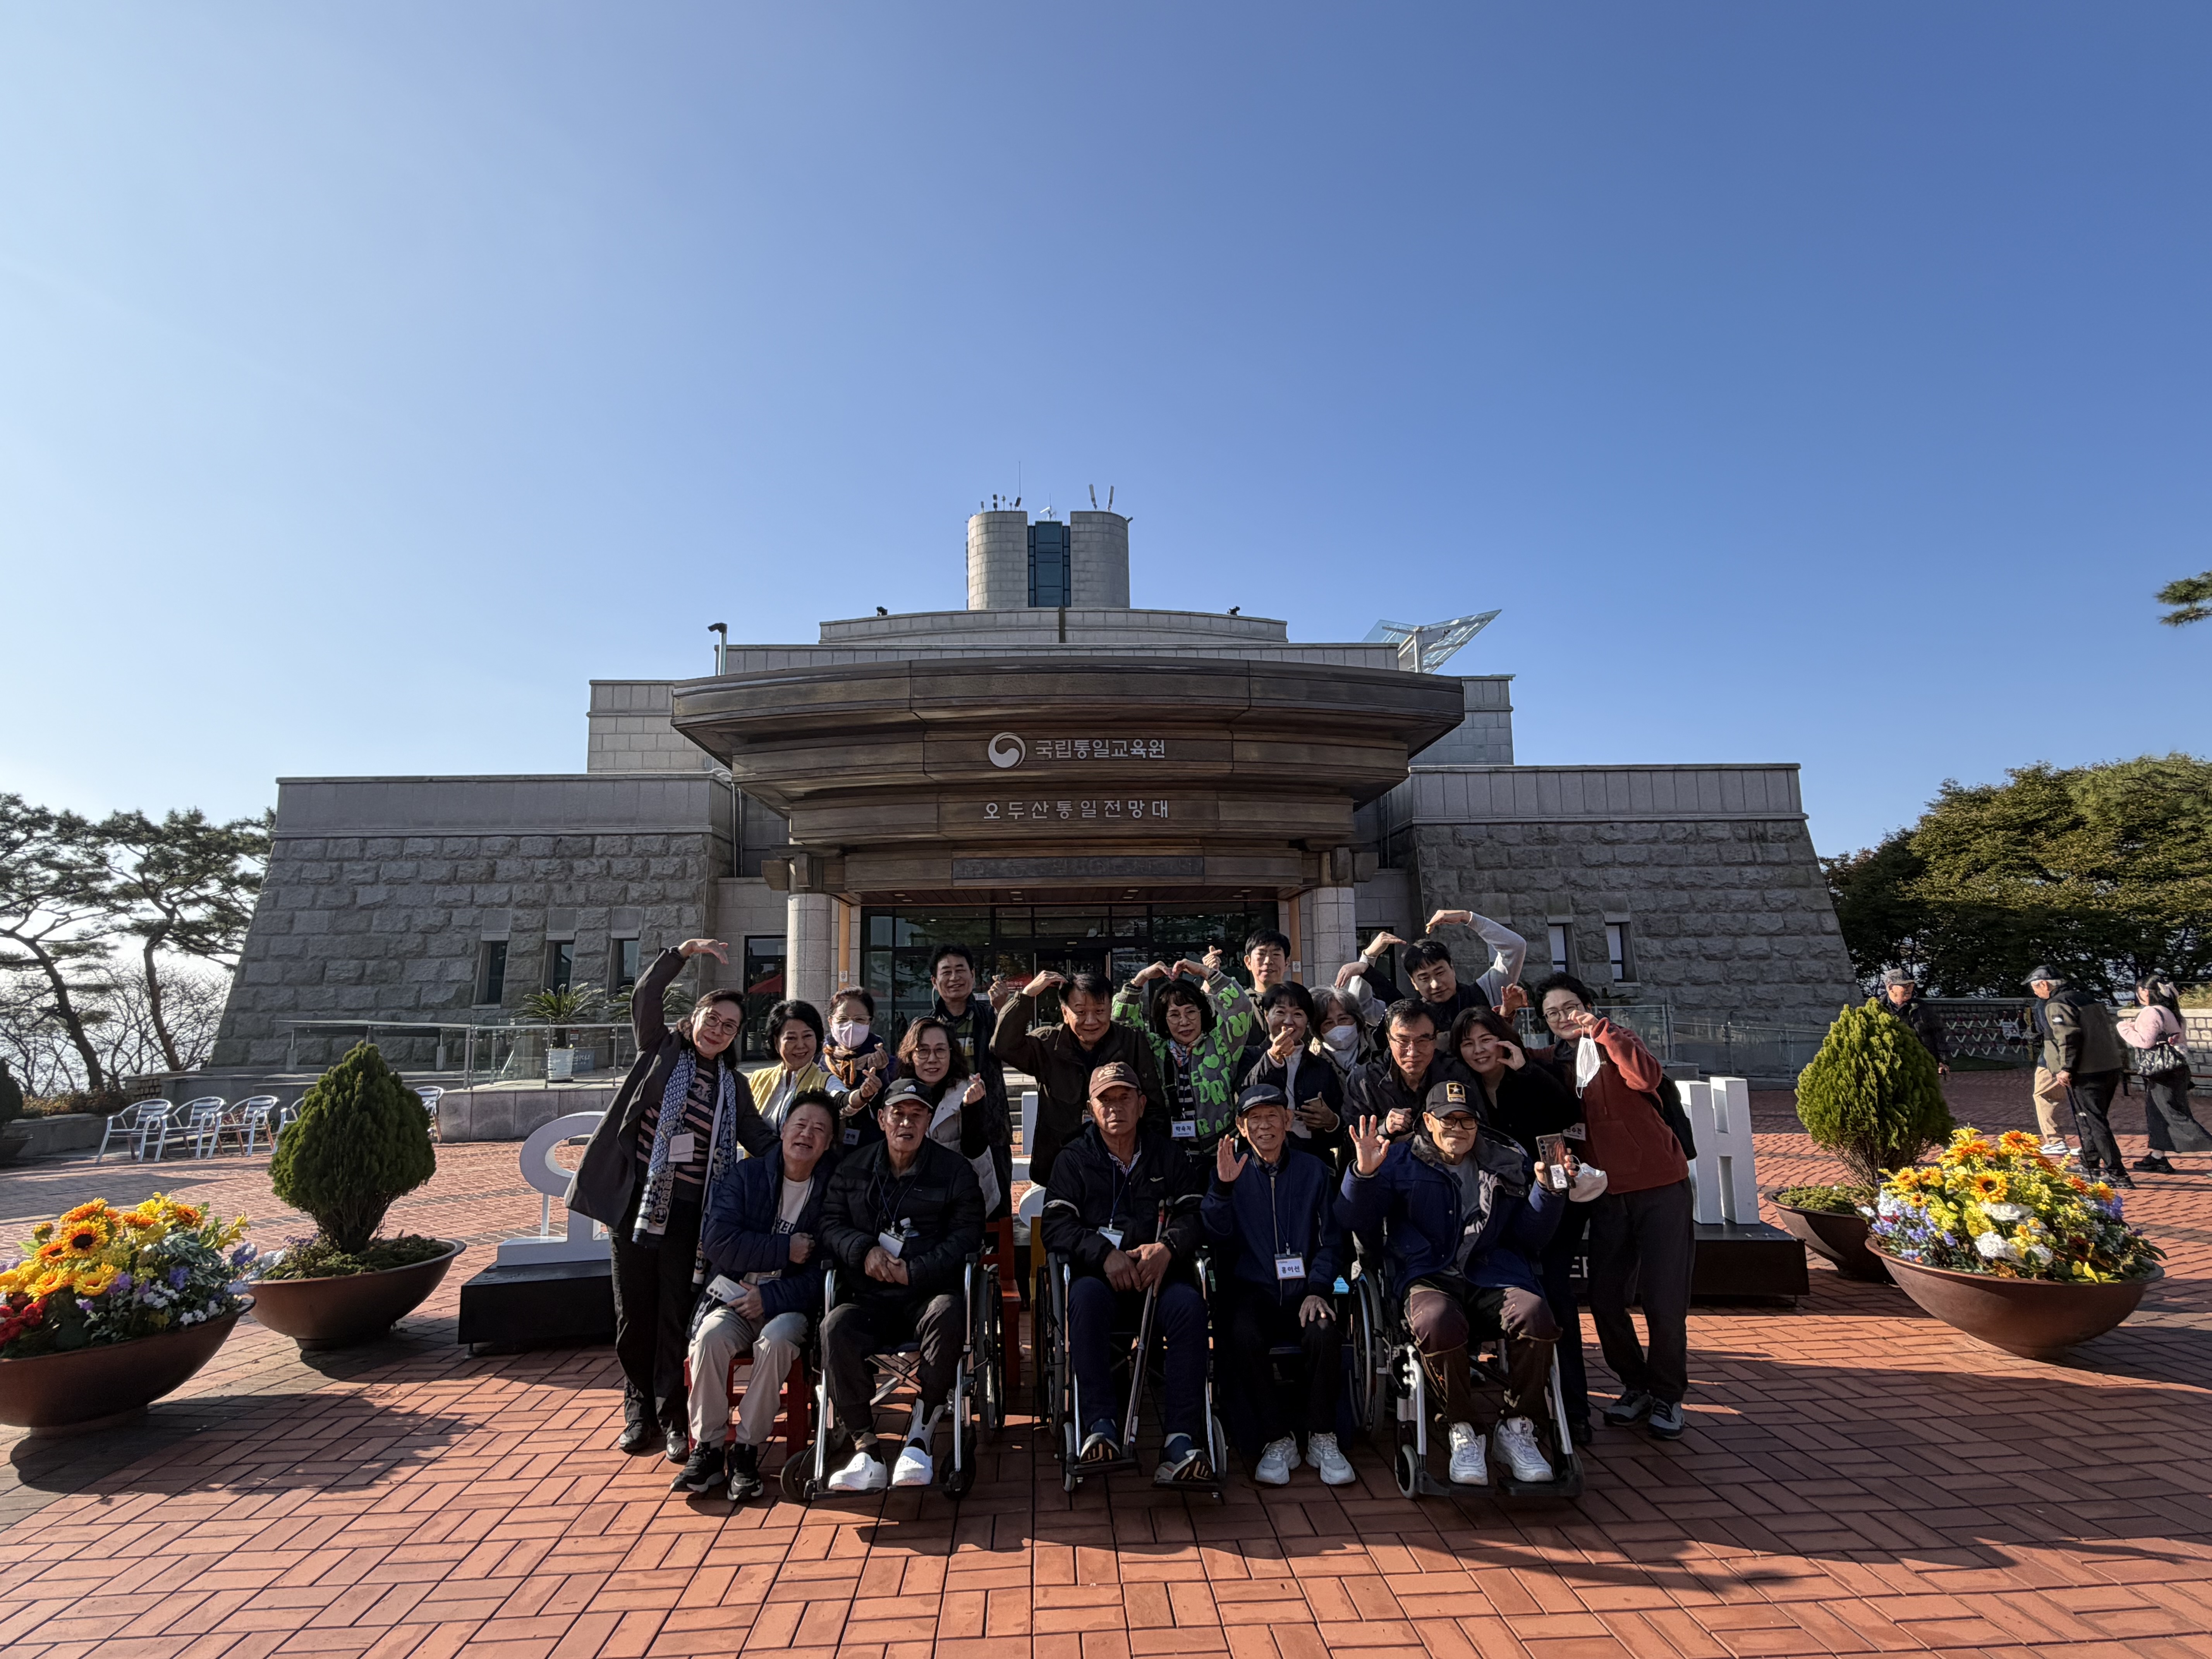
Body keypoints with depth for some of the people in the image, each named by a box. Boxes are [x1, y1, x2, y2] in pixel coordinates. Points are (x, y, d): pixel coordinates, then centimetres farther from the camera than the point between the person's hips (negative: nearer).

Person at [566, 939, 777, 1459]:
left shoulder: (731, 1088, 13)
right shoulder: (662, 1050, 5)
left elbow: (763, 1140, 12)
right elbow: (644, 998, -9)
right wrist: (686, 951, -19)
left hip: (688, 1212, 1)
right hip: (635, 1201, -1)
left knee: (677, 1318, 1)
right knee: (634, 1313, 8)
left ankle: (674, 1419, 13)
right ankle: (639, 1411, 25)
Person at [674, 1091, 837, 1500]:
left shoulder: (834, 1187, -2)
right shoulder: (744, 1175, 3)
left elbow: (827, 1270, -7)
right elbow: (717, 1241, -10)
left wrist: (771, 1297, -17)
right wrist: (785, 1250, -13)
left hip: (792, 1304, -1)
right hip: (735, 1296, 2)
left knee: (777, 1339, -32)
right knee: (710, 1337, -28)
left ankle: (747, 1451, -14)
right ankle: (708, 1449, -11)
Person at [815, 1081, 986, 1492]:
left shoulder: (954, 1171, 7)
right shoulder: (853, 1168, 16)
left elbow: (966, 1235, -1)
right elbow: (830, 1224, 10)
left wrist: (914, 1270, -13)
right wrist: (864, 1250, -10)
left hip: (929, 1292, -2)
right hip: (868, 1298, 2)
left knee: (949, 1315, -35)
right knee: (836, 1327, -29)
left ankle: (920, 1434, -19)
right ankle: (866, 1449, -21)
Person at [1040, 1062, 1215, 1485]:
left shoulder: (1168, 1156, 16)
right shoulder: (1074, 1160, 12)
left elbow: (1194, 1213, 5)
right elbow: (1055, 1227, 1)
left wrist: (1168, 1247, -16)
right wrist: (1105, 1253, -16)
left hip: (1160, 1275, 1)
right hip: (1100, 1275, 0)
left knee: (1190, 1305, -31)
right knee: (1086, 1296, -34)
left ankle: (1181, 1440, -31)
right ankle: (1101, 1426, -32)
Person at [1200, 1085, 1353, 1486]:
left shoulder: (1315, 1172, 11)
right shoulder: (1234, 1174, 10)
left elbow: (1331, 1242, 8)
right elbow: (1218, 1235, -4)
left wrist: (1317, 1290, -8)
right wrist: (1223, 1187, -20)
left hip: (1304, 1290, 1)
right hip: (1254, 1290, 0)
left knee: (1325, 1333, -30)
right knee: (1243, 1336, -31)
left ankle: (1322, 1437, -8)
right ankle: (1278, 1439, -12)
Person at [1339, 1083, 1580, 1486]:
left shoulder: (1510, 1164, 20)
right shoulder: (1401, 1161, 14)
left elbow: (1530, 1239, 15)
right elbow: (1359, 1223, 6)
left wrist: (1547, 1189, 0)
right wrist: (1365, 1173, -11)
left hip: (1496, 1275, 2)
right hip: (1429, 1278, -2)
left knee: (1535, 1316, -31)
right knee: (1438, 1324, -36)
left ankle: (1517, 1429, -8)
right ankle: (1464, 1433, -12)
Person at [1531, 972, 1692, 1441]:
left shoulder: (1615, 1041, -4)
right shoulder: (1556, 1063, 11)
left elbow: (1647, 1077, -22)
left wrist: (1600, 1031, -26)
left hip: (1661, 1188, -4)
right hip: (1609, 1194, 4)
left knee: (1664, 1301, -3)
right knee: (1604, 1298, 2)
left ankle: (1667, 1396, 19)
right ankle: (1636, 1387, 24)